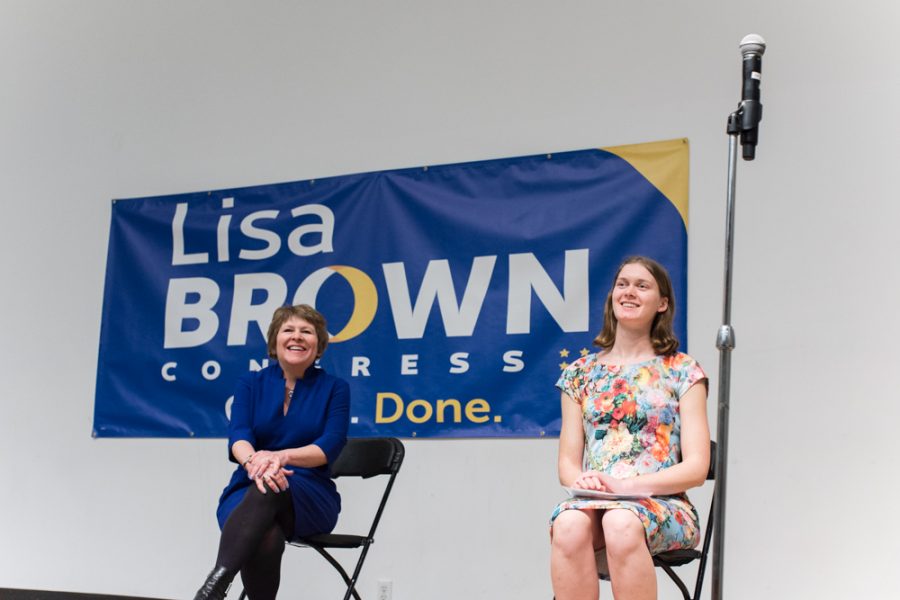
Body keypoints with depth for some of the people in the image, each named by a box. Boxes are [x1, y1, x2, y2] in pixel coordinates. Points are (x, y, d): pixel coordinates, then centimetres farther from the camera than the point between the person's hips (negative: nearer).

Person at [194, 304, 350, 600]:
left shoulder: (334, 388, 6)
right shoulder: (250, 384, 10)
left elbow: (330, 447, -9)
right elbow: (238, 435, -8)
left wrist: (283, 457, -30)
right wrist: (254, 460, -34)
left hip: (311, 498, -1)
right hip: (248, 491, 1)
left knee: (268, 490, -40)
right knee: (264, 540, -39)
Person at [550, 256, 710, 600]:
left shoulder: (682, 372, 8)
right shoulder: (580, 373, 17)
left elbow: (696, 468, 0)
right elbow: (567, 462, 14)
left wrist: (627, 485, -15)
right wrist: (581, 481, -11)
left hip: (660, 504, -2)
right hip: (592, 500, 2)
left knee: (621, 524, -38)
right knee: (568, 524, -35)